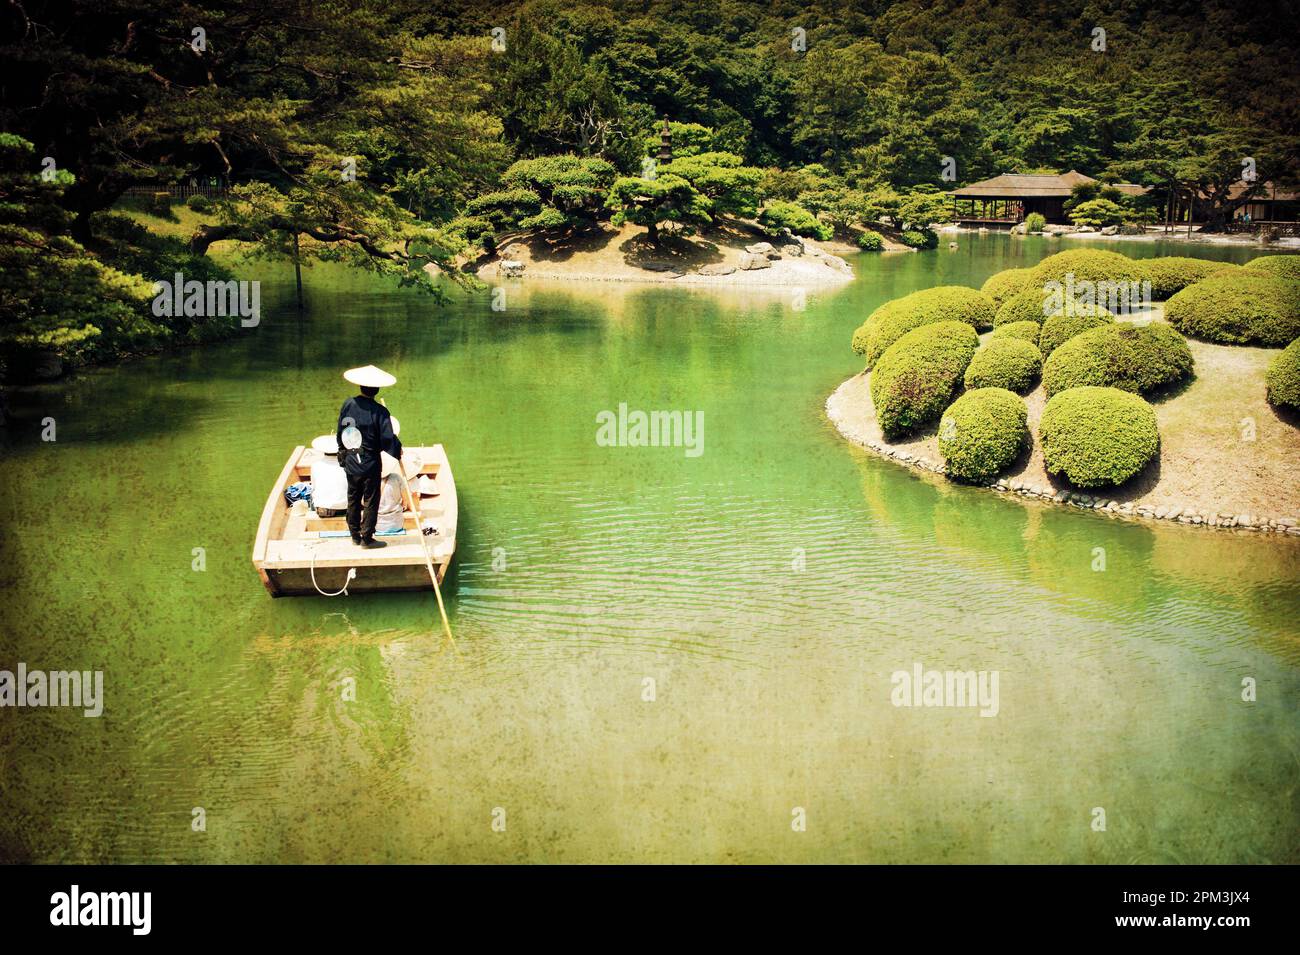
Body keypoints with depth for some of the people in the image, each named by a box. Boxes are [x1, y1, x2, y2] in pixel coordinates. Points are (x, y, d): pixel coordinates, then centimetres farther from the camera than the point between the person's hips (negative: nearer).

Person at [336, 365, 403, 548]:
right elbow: (387, 441, -17)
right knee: (370, 501, 6)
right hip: (369, 464, -5)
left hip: (349, 462, 5)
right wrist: (398, 449, 4)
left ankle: (355, 535, 26)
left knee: (353, 499, 17)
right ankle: (367, 538, 10)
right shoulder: (380, 412, -19)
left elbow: (340, 432, 5)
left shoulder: (348, 404, -4)